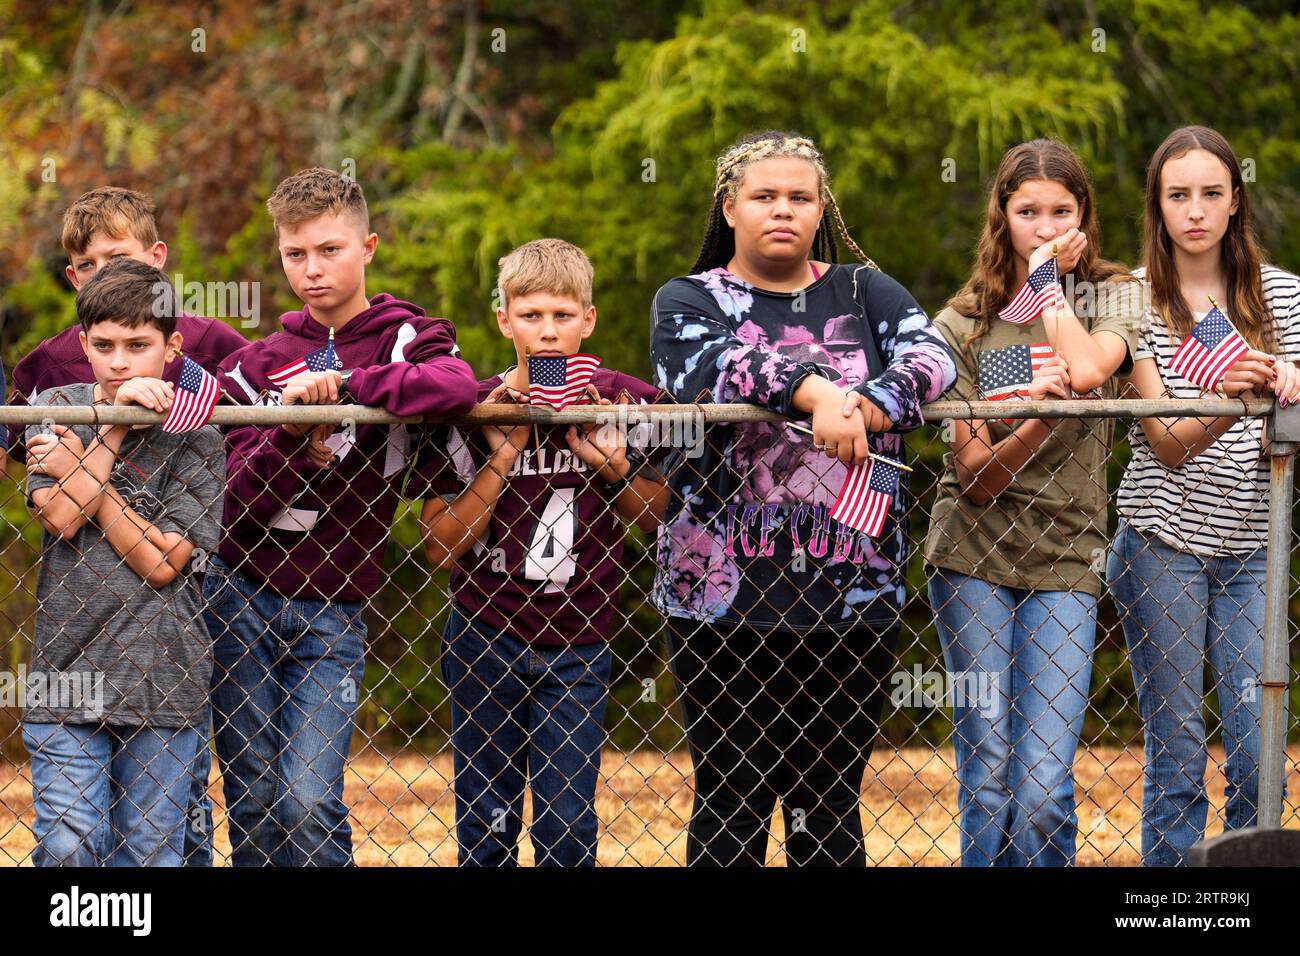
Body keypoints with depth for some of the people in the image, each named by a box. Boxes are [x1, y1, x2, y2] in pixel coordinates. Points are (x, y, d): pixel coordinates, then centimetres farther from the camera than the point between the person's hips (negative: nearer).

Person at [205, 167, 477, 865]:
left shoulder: (403, 338, 2)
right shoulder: (258, 363, 9)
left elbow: (456, 387, -24)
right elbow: (235, 502, -1)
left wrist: (340, 383, -22)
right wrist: (289, 439, -18)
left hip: (331, 609, -3)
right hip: (240, 596, 3)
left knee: (307, 802, -14)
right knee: (251, 802, 2)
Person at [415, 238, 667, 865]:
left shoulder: (622, 406, -4)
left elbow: (657, 521, 7)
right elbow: (440, 547, -9)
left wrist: (615, 468, -13)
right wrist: (501, 460, -19)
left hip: (576, 648, 0)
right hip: (486, 639, 0)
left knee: (566, 825, -2)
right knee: (485, 820, 6)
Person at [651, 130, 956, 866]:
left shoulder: (864, 293, 14)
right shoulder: (689, 301, 9)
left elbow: (932, 355, -5)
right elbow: (711, 364, -13)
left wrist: (862, 408, -23)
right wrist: (815, 390, -27)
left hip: (852, 590, 1)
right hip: (725, 592, -1)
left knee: (829, 809, 5)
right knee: (731, 804, 1)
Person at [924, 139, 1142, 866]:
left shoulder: (1111, 297, 5)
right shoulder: (962, 324, 4)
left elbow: (1090, 369, -20)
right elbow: (974, 473, -5)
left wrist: (1048, 275, -7)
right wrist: (1036, 421, -24)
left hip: (1065, 563, 0)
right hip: (975, 557, 1)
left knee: (1044, 792, -11)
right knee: (988, 783, -3)